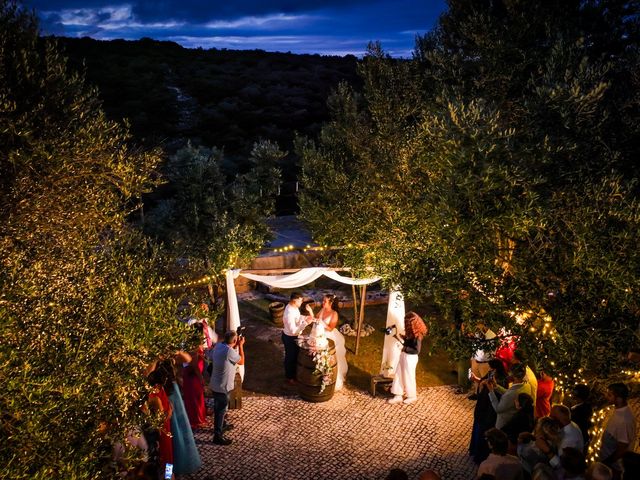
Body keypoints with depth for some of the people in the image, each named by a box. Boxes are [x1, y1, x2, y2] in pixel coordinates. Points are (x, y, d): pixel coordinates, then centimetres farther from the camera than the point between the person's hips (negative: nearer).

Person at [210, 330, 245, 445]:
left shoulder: (219, 345, -3)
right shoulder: (229, 351, -28)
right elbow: (241, 361, -11)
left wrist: (236, 346, 6)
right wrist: (241, 345, -6)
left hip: (215, 384, 9)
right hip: (223, 386, -9)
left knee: (219, 408, 26)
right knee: (221, 410, 4)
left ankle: (221, 425, 46)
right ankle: (218, 436, 13)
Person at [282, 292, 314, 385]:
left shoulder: (294, 307, -6)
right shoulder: (289, 313, -36)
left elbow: (298, 318, 12)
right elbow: (293, 331, -35)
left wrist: (307, 317, -5)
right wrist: (306, 322, -38)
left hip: (294, 336, 9)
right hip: (290, 338, -9)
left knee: (295, 355, 26)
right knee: (290, 357, 13)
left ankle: (293, 373, 48)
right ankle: (289, 377, 35)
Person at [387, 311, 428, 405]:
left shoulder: (417, 335, -25)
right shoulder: (411, 331, 1)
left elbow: (417, 350, -23)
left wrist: (405, 348, -24)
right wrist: (403, 338, 2)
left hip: (410, 358, -9)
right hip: (404, 356, 9)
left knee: (408, 377, 8)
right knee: (398, 375, 13)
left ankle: (412, 396, 28)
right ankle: (398, 396, 24)